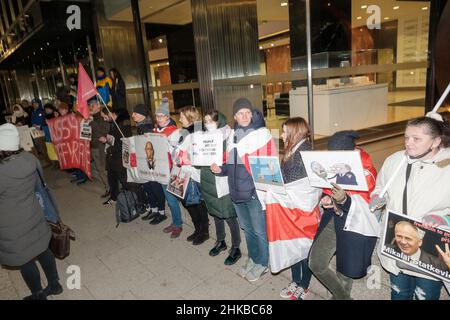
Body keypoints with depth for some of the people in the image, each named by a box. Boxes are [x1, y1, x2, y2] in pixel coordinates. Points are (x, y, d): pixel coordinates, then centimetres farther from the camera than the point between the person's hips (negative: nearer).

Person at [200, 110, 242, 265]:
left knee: (229, 216, 2)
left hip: (223, 181, -6)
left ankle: (236, 248, 19)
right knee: (216, 213, 19)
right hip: (209, 180, 6)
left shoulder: (226, 134, -10)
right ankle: (220, 241, 39)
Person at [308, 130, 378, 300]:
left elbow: (367, 209, -25)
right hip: (332, 220, 6)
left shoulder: (366, 173, -19)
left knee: (345, 270, 12)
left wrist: (344, 200, -43)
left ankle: (341, 296, 44)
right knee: (316, 264, 8)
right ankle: (342, 296, 34)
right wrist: (327, 200, -10)